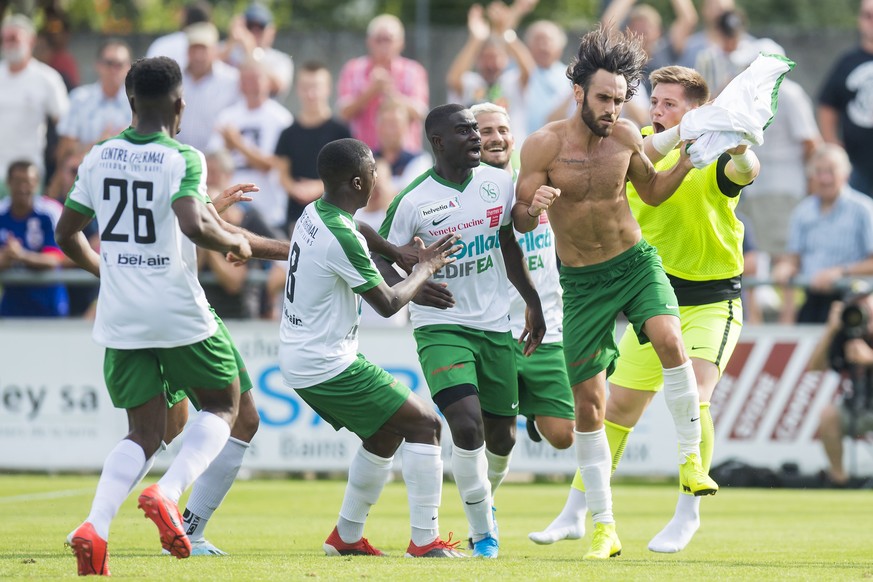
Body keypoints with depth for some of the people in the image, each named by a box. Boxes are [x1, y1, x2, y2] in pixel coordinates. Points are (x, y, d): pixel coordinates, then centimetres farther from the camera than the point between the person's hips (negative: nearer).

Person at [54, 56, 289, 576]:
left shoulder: (98, 158, 6)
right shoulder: (183, 159, -11)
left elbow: (67, 233, 14)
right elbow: (194, 225, -27)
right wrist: (236, 242, -7)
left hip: (119, 319, 5)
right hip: (180, 314, -5)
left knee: (145, 433, 11)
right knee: (224, 407, 15)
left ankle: (95, 526, -12)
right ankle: (168, 494, -10)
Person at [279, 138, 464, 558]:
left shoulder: (313, 214, 4)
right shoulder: (342, 238, -24)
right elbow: (388, 304, -14)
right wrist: (425, 268, 2)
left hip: (299, 361, 10)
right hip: (329, 366, -10)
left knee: (386, 433, 23)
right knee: (424, 424, -4)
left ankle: (347, 536, 26)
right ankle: (425, 540, -6)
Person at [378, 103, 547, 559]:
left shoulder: (499, 183, 1)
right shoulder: (413, 201, -13)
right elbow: (380, 256, -4)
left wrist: (532, 302, 20)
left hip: (495, 327, 5)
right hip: (441, 327, -5)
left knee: (501, 436, 10)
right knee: (467, 426, -21)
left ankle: (485, 500, 42)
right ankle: (482, 531, -4)